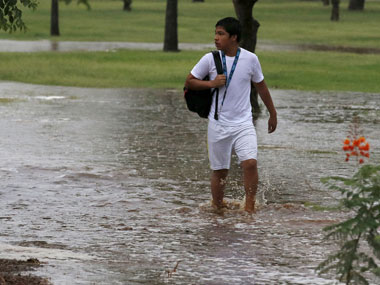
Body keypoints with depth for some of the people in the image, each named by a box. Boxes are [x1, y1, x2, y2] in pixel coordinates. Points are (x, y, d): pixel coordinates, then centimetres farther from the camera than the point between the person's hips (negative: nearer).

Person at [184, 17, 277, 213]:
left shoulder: (250, 59, -2)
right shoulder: (210, 59, -4)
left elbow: (261, 86, 13)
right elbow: (189, 82, 4)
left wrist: (273, 113, 21)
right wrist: (212, 83, -14)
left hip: (243, 123, -1)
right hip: (218, 124, 1)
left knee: (250, 163, -20)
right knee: (219, 171, 7)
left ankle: (250, 208, -11)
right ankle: (217, 209, 25)